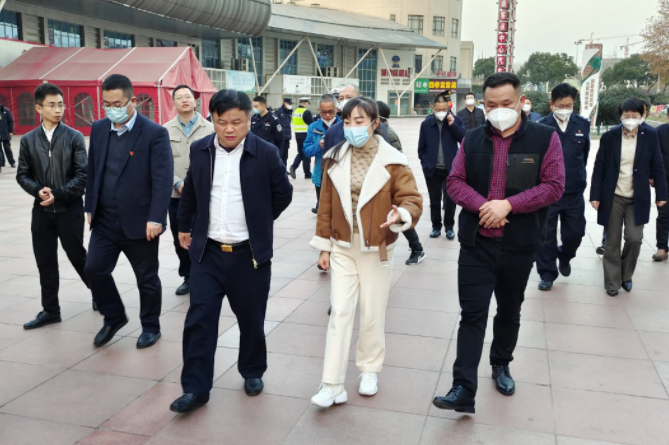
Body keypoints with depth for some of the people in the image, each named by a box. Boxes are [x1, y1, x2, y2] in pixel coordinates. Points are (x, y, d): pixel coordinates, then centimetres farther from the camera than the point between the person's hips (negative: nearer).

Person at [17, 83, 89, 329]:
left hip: (70, 210, -3)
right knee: (45, 262, 8)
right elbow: (22, 174, 6)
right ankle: (50, 310, 19)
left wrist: (58, 194, -16)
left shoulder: (74, 137, -3)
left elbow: (82, 174, -8)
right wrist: (38, 190, -13)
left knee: (78, 256, 7)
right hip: (42, 211, 3)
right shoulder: (28, 140, 5)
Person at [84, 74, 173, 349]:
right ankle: (114, 317, 27)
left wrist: (155, 218, -21)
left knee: (147, 278, 8)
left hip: (139, 221, -5)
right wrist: (90, 208, 12)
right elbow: (93, 171, 14)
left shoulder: (154, 133, -12)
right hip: (105, 220, 5)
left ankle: (151, 327, 27)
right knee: (94, 270, 4)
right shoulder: (98, 129, 7)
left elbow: (163, 179, -17)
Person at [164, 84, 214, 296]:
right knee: (180, 239, 10)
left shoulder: (209, 128, 1)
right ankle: (188, 277, 26)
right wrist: (178, 184, -12)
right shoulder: (166, 130, 5)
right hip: (176, 195, 2)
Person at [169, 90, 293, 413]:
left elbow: (283, 194, 3)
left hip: (250, 254, -2)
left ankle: (252, 372, 34)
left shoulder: (266, 153, -10)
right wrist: (185, 226, 21)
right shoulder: (200, 150, 1)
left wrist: (257, 222, 7)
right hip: (207, 252, 2)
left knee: (251, 319, 12)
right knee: (199, 320, 0)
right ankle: (195, 388, 10)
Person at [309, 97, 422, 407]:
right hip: (342, 247, 2)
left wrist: (401, 214, -31)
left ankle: (370, 368, 32)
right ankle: (332, 384, 3)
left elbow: (412, 199, -8)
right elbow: (326, 205, 5)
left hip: (376, 249, -1)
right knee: (340, 312, -1)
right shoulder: (334, 159, 0)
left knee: (372, 313, 9)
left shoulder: (392, 161, -9)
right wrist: (324, 245, 6)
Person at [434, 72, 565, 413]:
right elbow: (455, 181, 1)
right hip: (476, 243, 1)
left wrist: (508, 204, -20)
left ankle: (501, 365, 40)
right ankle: (463, 390, -2)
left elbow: (554, 186, -10)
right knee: (472, 314, -3)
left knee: (509, 312, 17)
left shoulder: (545, 138, -3)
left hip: (519, 245, 0)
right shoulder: (473, 140, 4)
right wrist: (483, 206, -17)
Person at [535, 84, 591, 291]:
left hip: (574, 191, 3)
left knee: (575, 232, 11)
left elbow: (584, 153, 15)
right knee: (546, 234, 4)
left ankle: (564, 257, 41)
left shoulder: (583, 124, 2)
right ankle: (547, 273, 19)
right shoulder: (541, 126, -8)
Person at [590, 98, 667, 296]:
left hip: (638, 198, 0)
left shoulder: (650, 135, -2)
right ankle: (612, 281, 20)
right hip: (612, 197, 0)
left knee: (634, 238, -4)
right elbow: (599, 167, -2)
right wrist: (595, 195, -5)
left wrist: (661, 193, 3)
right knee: (612, 241, 6)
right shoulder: (609, 136, -4)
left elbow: (657, 166, 4)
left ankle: (626, 275, 22)